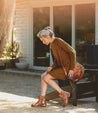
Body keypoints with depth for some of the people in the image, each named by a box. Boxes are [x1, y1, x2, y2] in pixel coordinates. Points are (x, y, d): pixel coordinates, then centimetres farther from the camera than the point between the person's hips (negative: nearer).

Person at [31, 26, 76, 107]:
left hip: (67, 67, -9)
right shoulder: (52, 44, 11)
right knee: (43, 76, -2)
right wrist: (52, 67, 2)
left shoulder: (59, 41, -16)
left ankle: (63, 94, -6)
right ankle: (42, 100, -6)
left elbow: (72, 52, -20)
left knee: (46, 78, -15)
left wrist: (72, 68, -22)